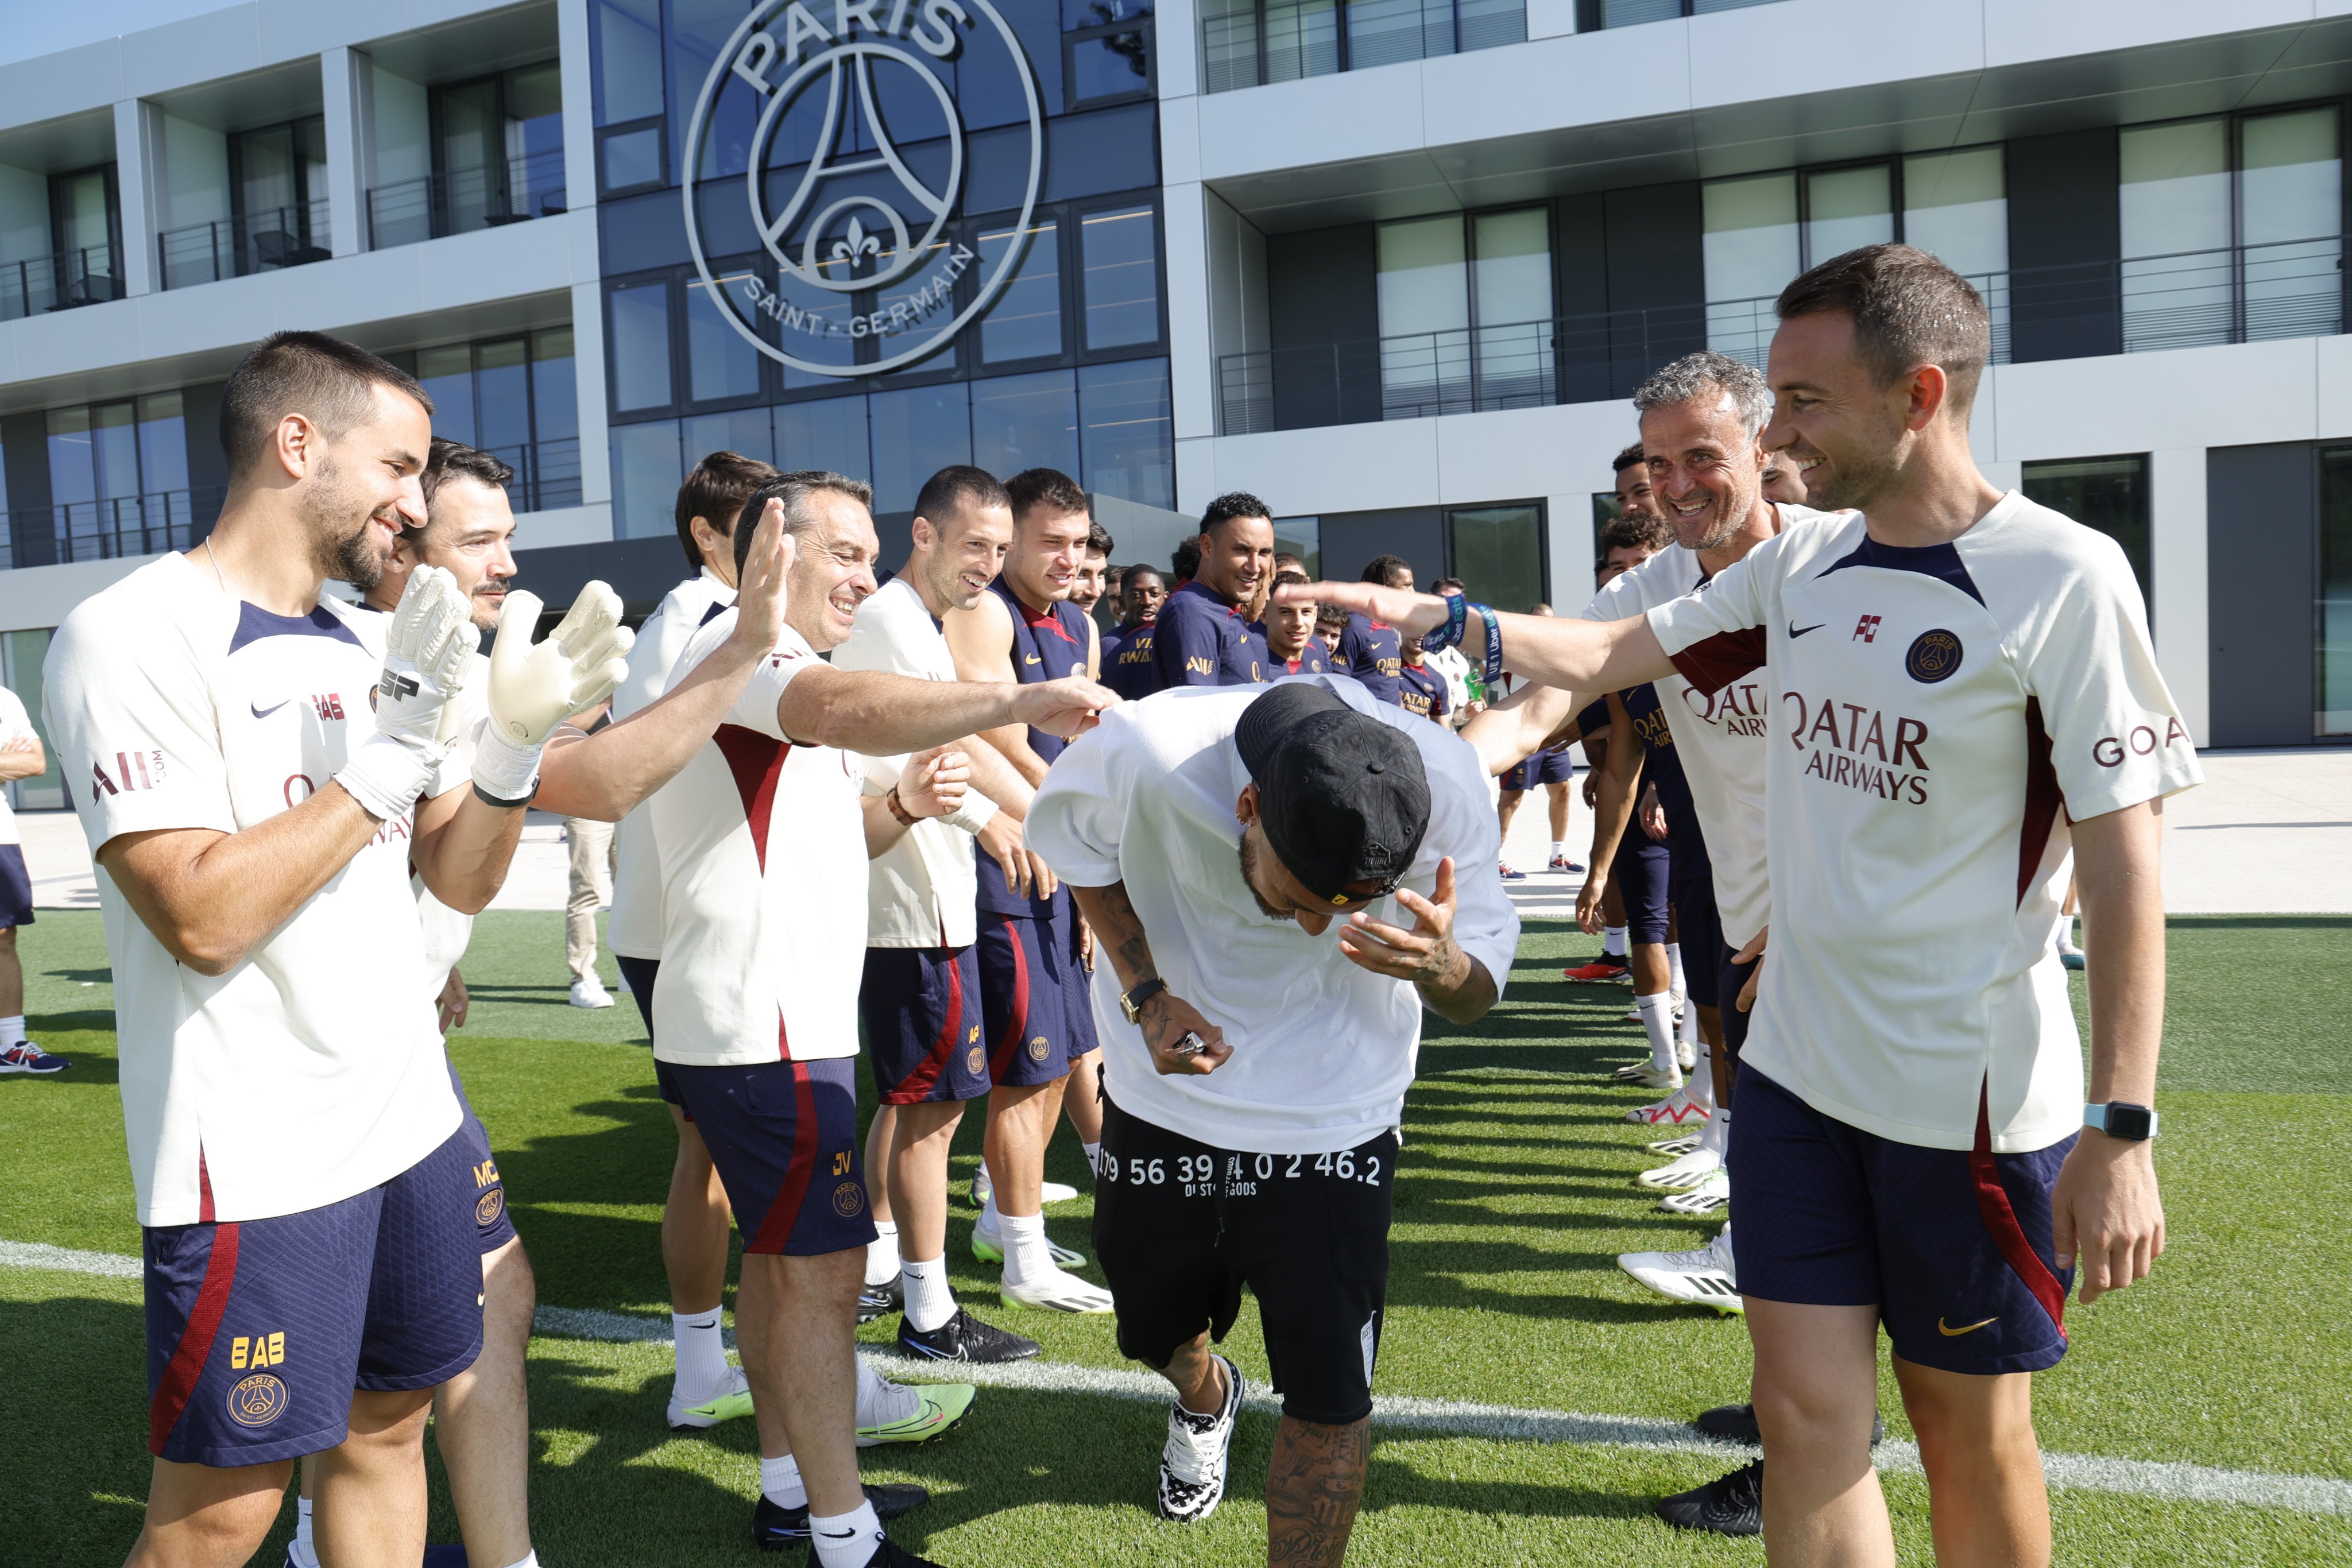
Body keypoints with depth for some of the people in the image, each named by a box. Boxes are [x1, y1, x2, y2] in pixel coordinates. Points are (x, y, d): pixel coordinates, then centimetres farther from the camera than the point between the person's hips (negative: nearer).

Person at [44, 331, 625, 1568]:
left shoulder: (363, 648, 10)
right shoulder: (134, 636, -12)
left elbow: (458, 881, 10)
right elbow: (204, 917, -22)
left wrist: (517, 736, -7)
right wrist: (387, 752, -19)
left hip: (410, 1118, 7)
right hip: (255, 1160, -7)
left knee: (387, 1426, 17)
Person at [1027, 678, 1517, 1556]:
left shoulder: (1446, 792, -27)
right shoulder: (1147, 753, -29)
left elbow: (1479, 996, -13)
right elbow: (1079, 847, -4)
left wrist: (1441, 965, -38)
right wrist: (1145, 993, -15)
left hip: (1331, 1120, -1)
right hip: (1166, 1096, 2)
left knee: (1329, 1402, -6)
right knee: (1155, 1331, 23)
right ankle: (1205, 1400, 60)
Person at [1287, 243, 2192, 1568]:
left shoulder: (2066, 579, -15)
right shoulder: (1797, 568, 4)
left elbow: (2125, 865, -15)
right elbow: (1614, 653, 12)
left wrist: (2122, 1131, -16)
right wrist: (1430, 614, 1)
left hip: (1980, 1098, -5)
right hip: (1797, 1071, 5)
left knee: (1973, 1436, 13)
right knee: (1807, 1418, 8)